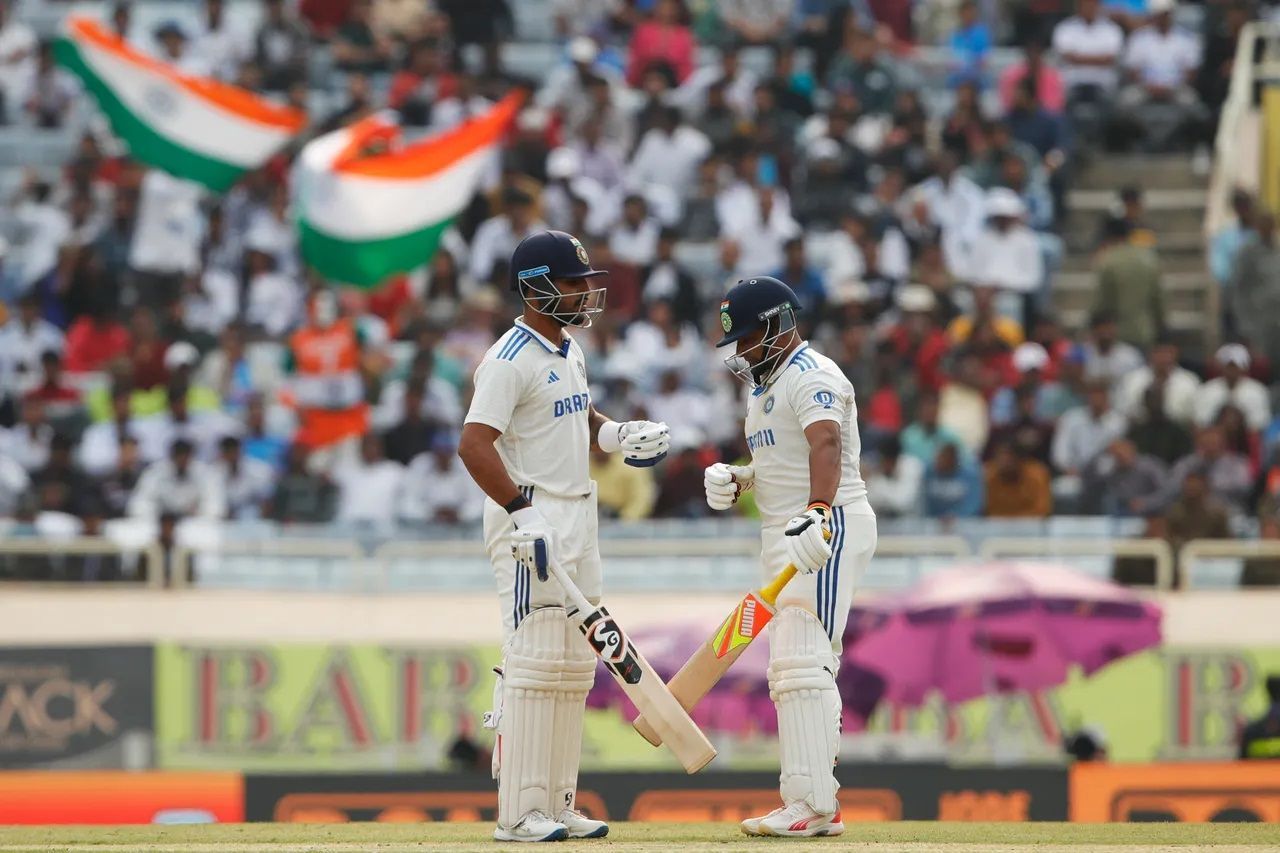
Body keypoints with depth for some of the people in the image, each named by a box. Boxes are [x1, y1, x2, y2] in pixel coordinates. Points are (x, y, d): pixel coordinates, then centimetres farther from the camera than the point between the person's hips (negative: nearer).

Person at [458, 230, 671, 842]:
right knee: (534, 663, -12)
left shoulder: (568, 351, 15)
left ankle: (556, 804, 16)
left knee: (574, 667, 11)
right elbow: (474, 443, -23)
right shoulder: (511, 361, -15)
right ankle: (517, 813, -12)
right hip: (531, 520, -10)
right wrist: (523, 511, -30)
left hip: (578, 517, 10)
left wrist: (619, 436, 11)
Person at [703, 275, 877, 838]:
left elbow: (826, 446, -31)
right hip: (785, 537, 11)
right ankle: (807, 802, 17)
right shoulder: (765, 383, 19)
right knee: (791, 669, 13)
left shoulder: (812, 376, -13)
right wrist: (735, 480, 5)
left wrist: (817, 514, -47)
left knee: (803, 661, -18)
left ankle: (817, 806, -23)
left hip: (828, 531, -11)